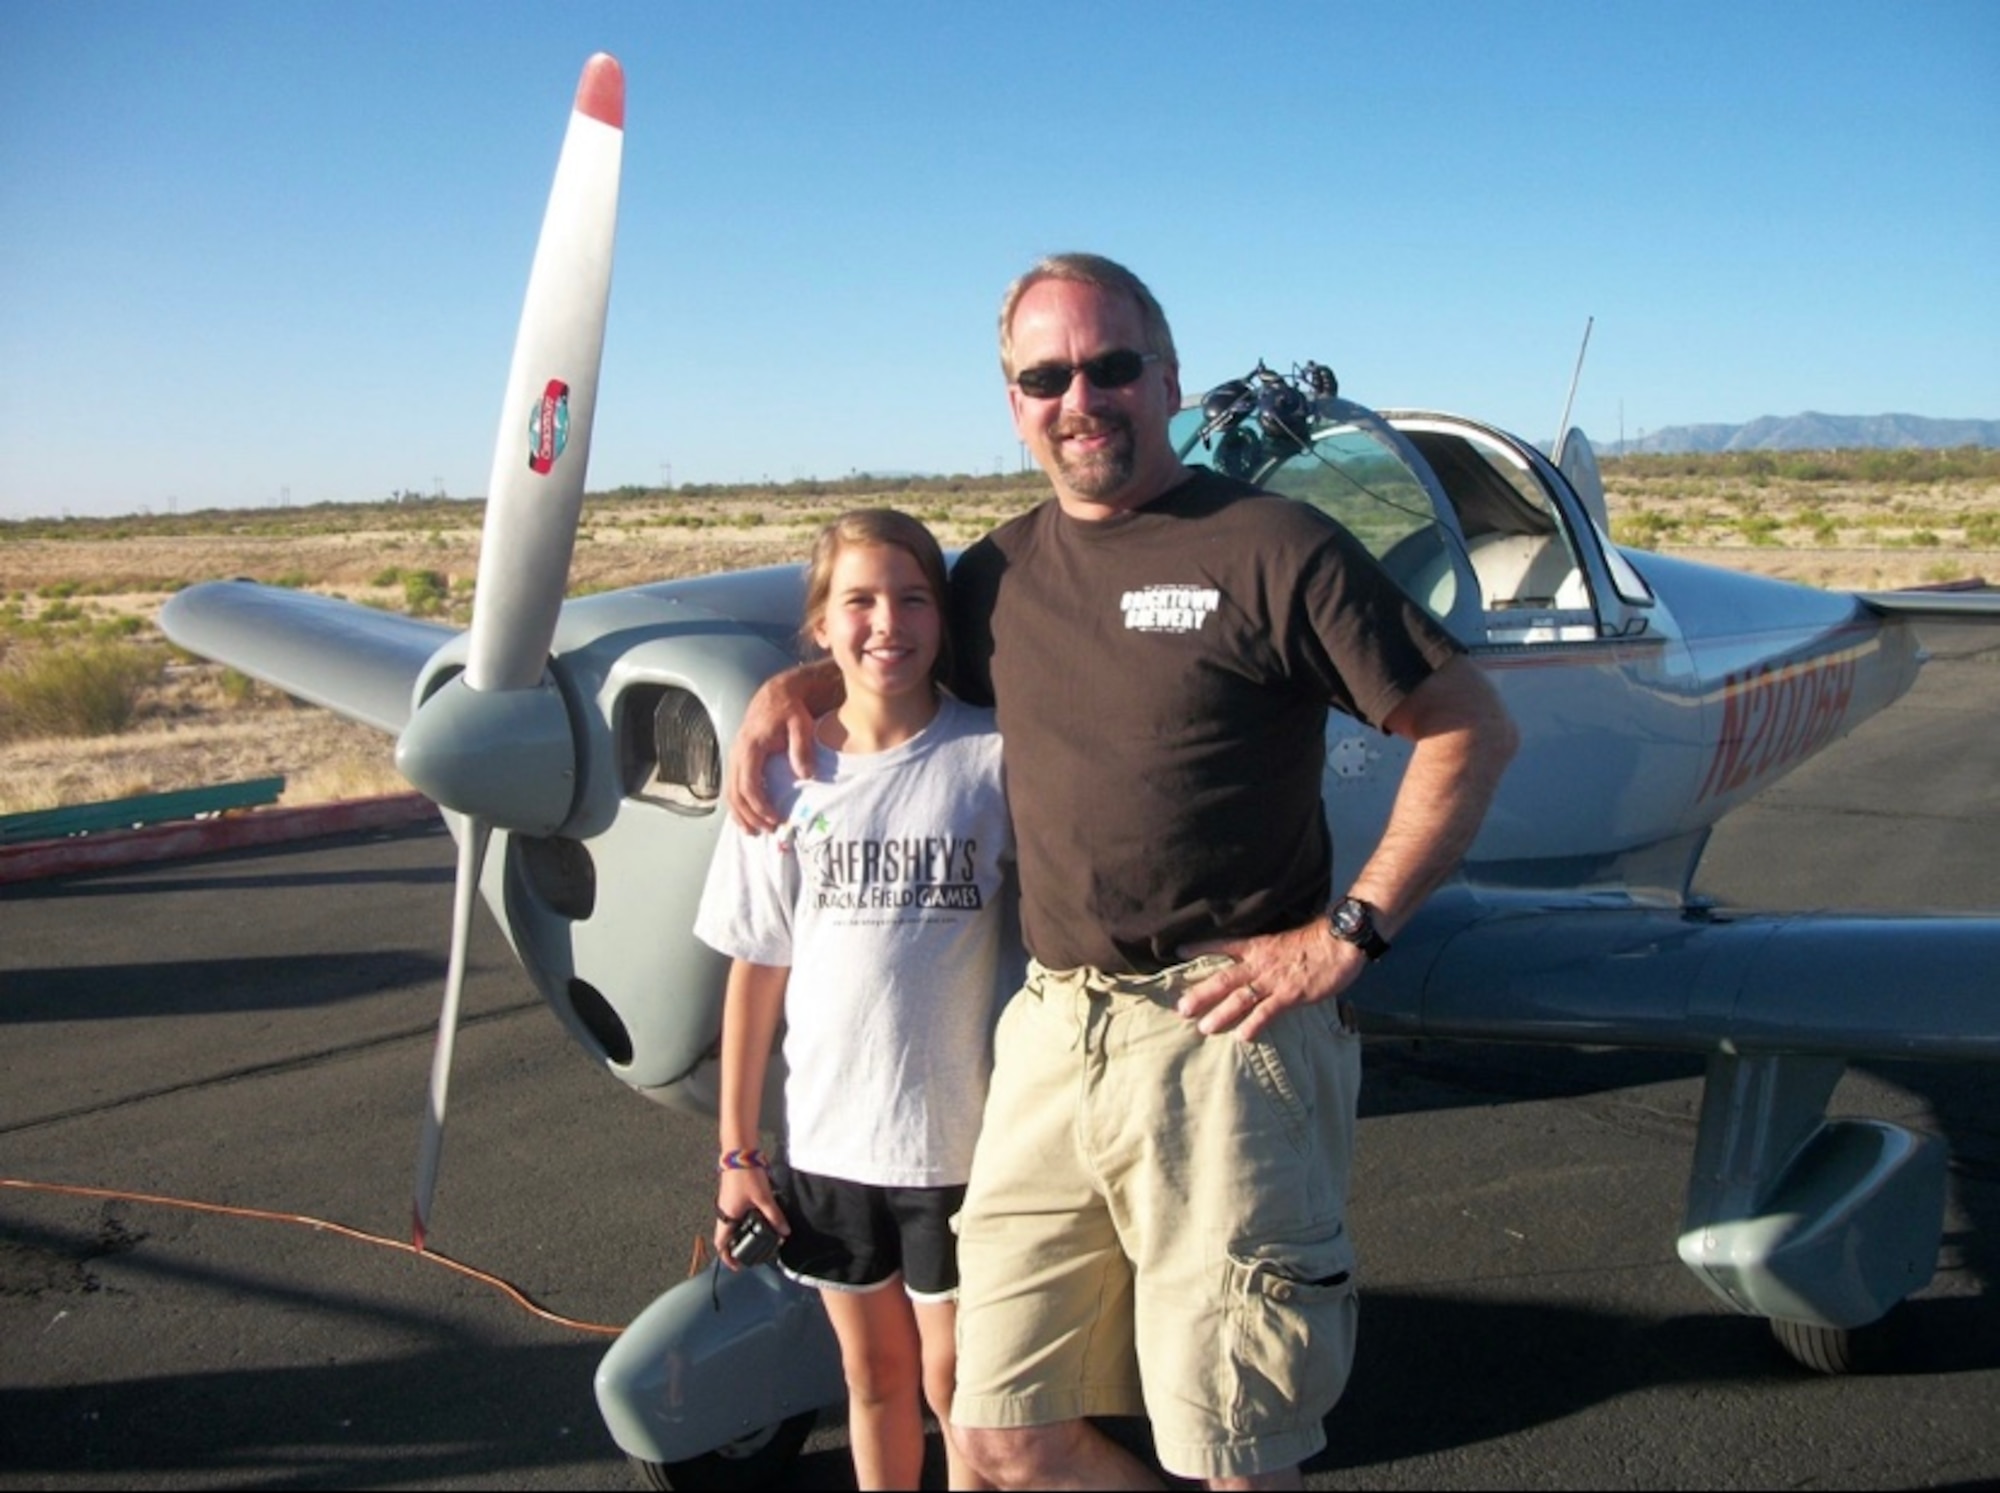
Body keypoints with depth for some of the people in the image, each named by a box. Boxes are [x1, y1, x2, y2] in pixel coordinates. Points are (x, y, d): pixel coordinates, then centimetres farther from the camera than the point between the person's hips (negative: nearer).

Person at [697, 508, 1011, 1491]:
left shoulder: (992, 758, -9)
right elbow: (757, 972, 1)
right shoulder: (789, 776, -2)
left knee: (955, 1382, 10)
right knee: (873, 1377, 19)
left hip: (959, 1137, -2)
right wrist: (736, 1150, 4)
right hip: (828, 1134, 3)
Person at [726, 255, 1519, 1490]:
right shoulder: (1002, 574, 12)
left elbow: (1473, 728, -5)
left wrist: (1348, 933, -10)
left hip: (1222, 1036, -5)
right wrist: (789, 688, 14)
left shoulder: (1273, 546, -5)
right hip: (1053, 1032, 6)